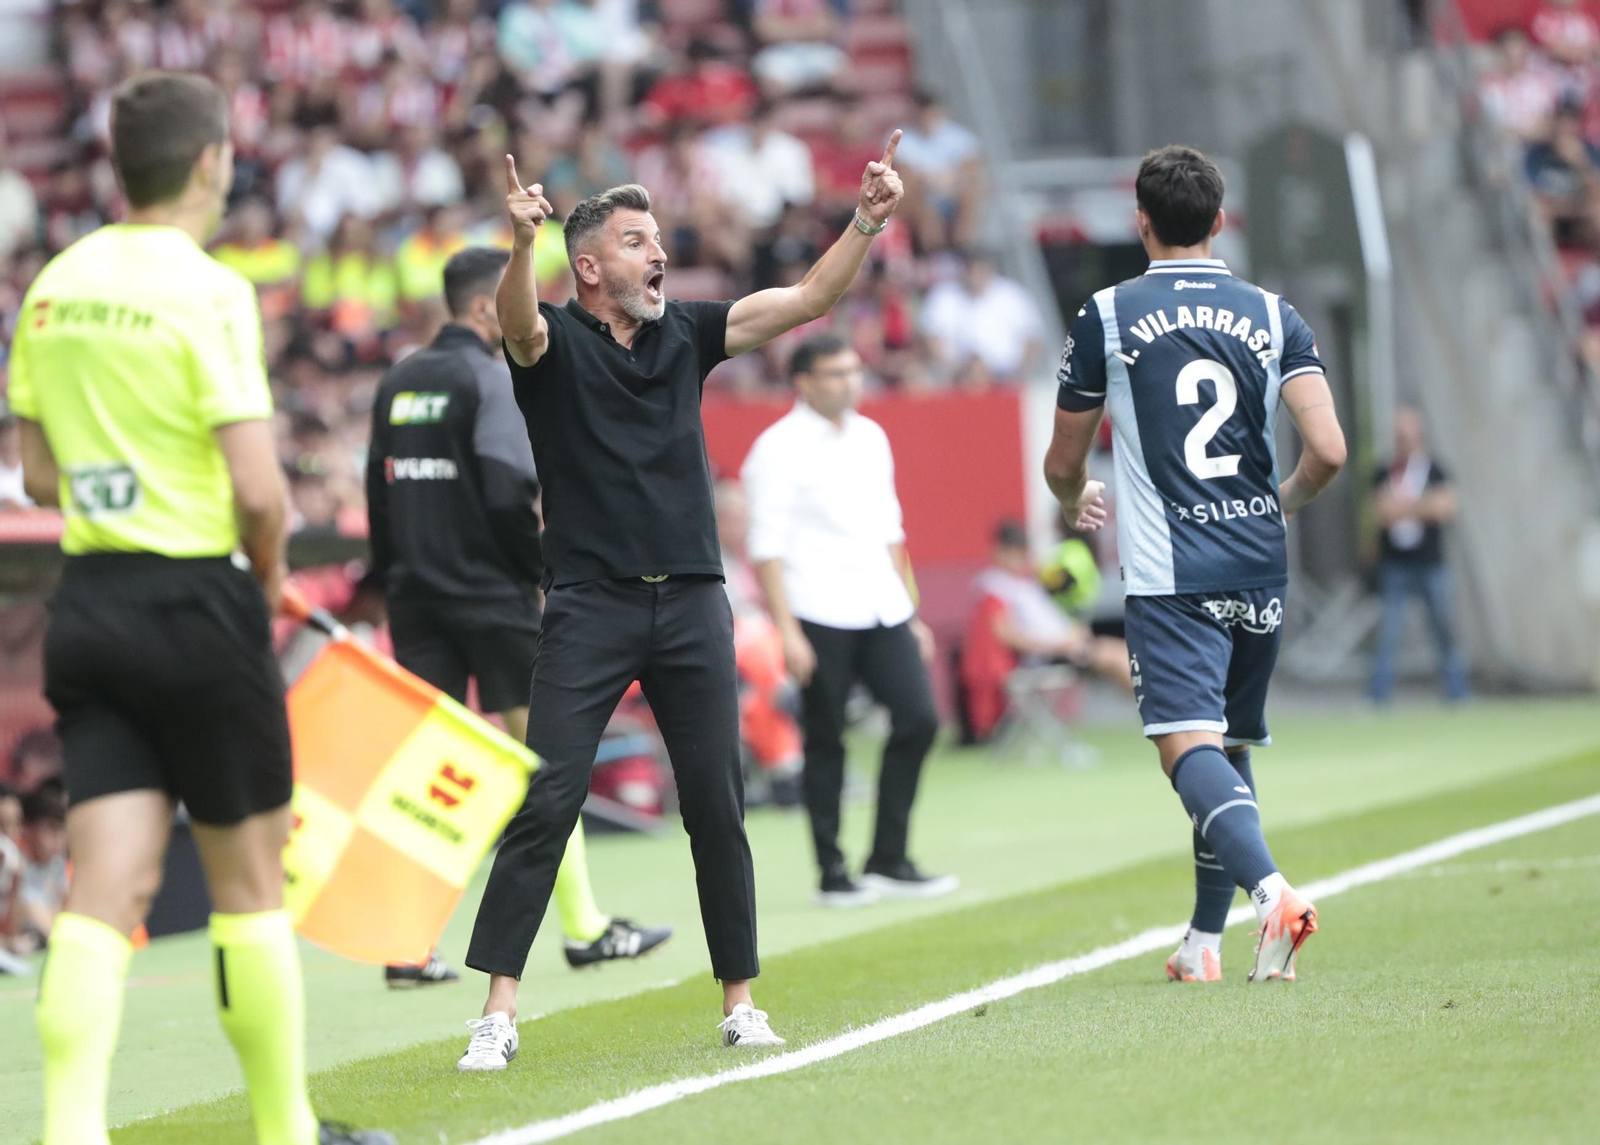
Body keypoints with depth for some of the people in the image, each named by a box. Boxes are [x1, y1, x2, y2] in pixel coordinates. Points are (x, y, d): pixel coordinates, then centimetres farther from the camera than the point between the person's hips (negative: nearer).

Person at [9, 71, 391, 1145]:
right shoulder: (208, 292, -14)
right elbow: (258, 488, -18)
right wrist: (269, 575, 0)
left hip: (87, 604, 6)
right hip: (197, 605, -6)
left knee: (105, 892, 1)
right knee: (250, 886, 7)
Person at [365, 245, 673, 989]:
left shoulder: (397, 384, 12)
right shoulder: (488, 378, -10)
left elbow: (378, 490, 12)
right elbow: (507, 490, -18)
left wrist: (394, 580, 16)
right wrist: (545, 569, -6)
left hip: (416, 595, 7)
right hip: (491, 594, -6)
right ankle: (583, 929, 7)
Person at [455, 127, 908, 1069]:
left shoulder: (685, 335, 13)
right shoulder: (555, 342, 0)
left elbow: (805, 301, 8)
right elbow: (517, 321, -24)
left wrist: (868, 224, -6)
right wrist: (523, 242, -44)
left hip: (693, 602, 4)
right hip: (590, 606, -4)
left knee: (717, 807, 5)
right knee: (545, 806, -8)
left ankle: (740, 1002, 15)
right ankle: (500, 1014, -7)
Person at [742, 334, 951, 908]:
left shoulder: (870, 437, 14)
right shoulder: (778, 450, -7)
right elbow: (767, 548, -10)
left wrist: (910, 613, 19)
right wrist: (787, 631, -16)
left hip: (881, 612, 6)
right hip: (819, 617, -6)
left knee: (918, 717, -3)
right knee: (825, 742, -1)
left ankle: (887, 861, 6)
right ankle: (832, 873, 7)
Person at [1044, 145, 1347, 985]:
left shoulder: (1105, 317, -1)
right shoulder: (1272, 316, 5)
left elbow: (1064, 464, 8)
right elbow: (1328, 450, -5)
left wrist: (1076, 504, 32)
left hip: (1169, 576, -4)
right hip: (1259, 569, 4)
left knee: (1190, 747, -14)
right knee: (1231, 749, 17)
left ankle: (1270, 887, -38)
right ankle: (1205, 940, 21)